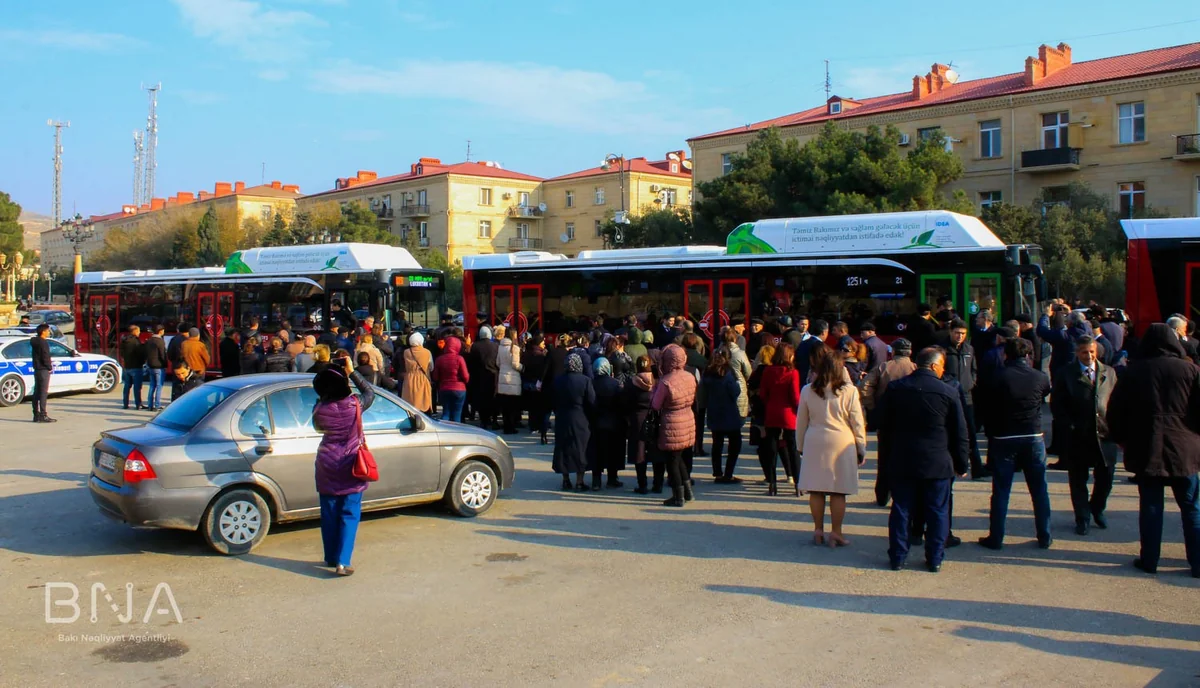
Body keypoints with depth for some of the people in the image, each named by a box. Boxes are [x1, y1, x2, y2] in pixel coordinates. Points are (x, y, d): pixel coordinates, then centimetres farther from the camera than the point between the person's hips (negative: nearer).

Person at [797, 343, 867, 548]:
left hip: (815, 443, 2)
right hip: (842, 443, -2)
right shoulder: (849, 391, -9)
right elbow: (858, 424, -3)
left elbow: (801, 422, 7)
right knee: (838, 492, 5)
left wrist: (800, 446, 19)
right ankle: (836, 533, 10)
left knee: (816, 490, 10)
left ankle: (818, 531, 16)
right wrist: (861, 449, 7)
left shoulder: (808, 391, -1)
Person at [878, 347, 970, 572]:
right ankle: (935, 559, 15)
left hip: (901, 462, 2)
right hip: (938, 464, -2)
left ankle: (897, 557, 15)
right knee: (937, 512, 10)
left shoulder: (895, 388, -2)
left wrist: (885, 457, 13)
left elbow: (883, 427, 4)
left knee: (901, 511, 9)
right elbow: (960, 434, -2)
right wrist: (961, 464, 9)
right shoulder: (949, 393, -8)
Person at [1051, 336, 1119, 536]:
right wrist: (1069, 427, -10)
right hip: (1077, 437, -2)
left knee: (1105, 478, 8)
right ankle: (1083, 518, 21)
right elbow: (1056, 405, -2)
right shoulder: (1066, 375, -1)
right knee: (1078, 480, 6)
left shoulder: (1109, 373, 8)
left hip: (1104, 434, 2)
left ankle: (1097, 509, 34)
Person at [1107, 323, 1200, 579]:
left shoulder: (1133, 372, 1)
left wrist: (1121, 439, 16)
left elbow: (1115, 411, 3)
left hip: (1146, 449, 1)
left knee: (1150, 506, 6)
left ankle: (1149, 560, 10)